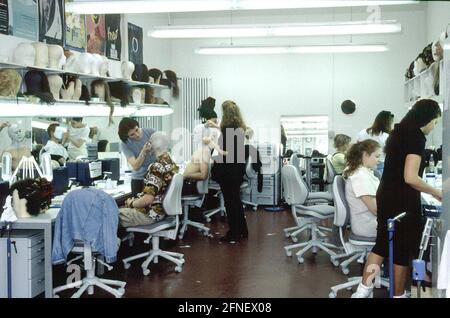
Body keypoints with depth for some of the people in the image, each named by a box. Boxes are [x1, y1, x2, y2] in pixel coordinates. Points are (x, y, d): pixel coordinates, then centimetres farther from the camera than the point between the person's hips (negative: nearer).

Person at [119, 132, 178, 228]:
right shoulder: (172, 164, 5)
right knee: (120, 208, 20)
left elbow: (148, 199, -29)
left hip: (150, 214, -9)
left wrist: (132, 204, -10)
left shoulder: (156, 167, -24)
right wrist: (134, 200, 13)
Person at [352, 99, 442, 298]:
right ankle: (398, 294, 17)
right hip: (403, 200, -8)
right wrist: (436, 193, -11)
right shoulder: (417, 136, -16)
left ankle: (363, 291, 12)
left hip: (386, 196, 8)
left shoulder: (399, 132, 12)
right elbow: (410, 177, -24)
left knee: (383, 243, 13)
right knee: (404, 248, 5)